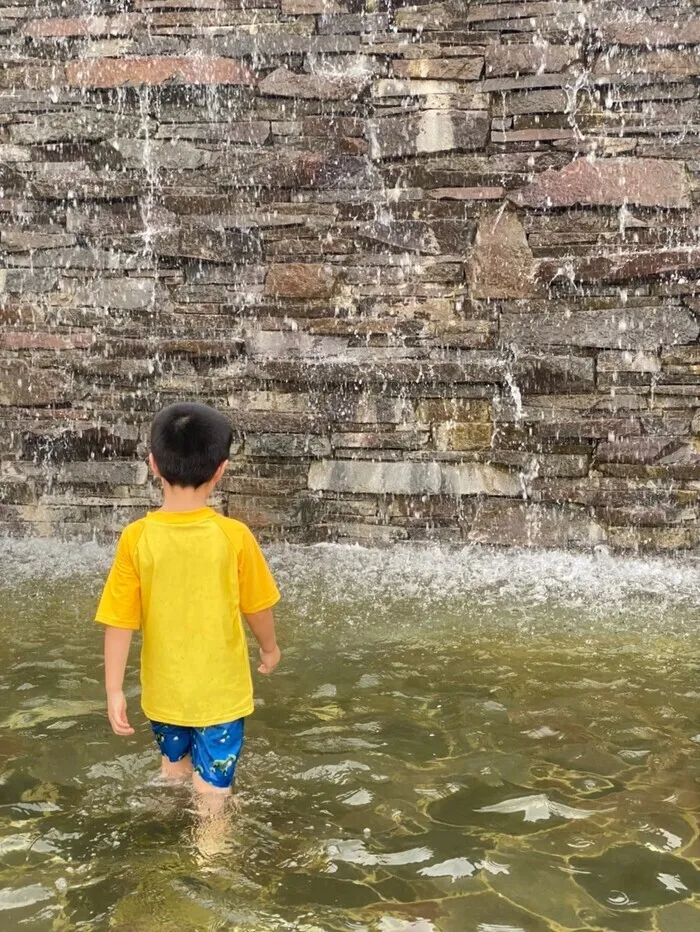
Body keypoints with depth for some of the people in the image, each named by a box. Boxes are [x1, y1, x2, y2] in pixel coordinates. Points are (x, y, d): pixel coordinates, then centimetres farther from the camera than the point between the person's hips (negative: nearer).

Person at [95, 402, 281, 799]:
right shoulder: (235, 536, -16)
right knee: (213, 790, 8)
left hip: (165, 692, 3)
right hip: (220, 691, -3)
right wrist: (270, 648, 16)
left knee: (175, 770, 27)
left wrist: (115, 691, -2)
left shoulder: (136, 538, -14)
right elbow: (257, 607, -3)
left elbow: (120, 623, -11)